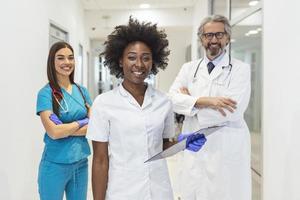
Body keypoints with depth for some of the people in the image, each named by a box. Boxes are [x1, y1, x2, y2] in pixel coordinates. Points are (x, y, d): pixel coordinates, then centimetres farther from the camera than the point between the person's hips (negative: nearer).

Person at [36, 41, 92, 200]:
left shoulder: (82, 91, 4)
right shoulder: (46, 93, -11)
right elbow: (54, 132, -20)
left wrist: (65, 128, -14)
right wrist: (82, 122, -10)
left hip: (81, 162, 5)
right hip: (55, 165, -4)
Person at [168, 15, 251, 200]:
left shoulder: (241, 69, -5)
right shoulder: (189, 68, 8)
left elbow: (232, 111, -17)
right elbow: (172, 99, -5)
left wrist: (191, 100, -9)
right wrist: (204, 101, -20)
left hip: (228, 150, -3)